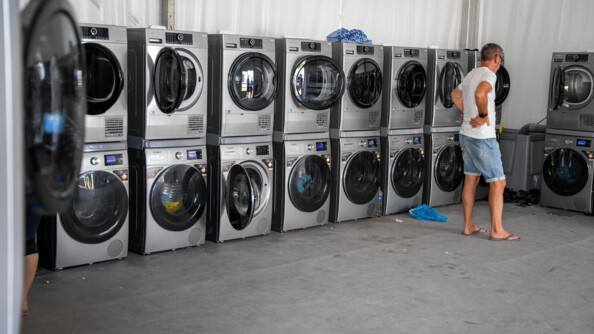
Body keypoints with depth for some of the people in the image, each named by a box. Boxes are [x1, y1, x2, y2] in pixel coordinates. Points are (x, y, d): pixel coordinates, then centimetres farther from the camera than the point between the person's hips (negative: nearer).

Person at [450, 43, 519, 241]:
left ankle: (469, 226, 19)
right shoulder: (489, 75, -15)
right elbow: (480, 94, -37)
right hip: (482, 137, -9)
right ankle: (497, 230, 0)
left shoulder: (471, 74, 12)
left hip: (466, 134, 9)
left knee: (471, 180, 13)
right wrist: (484, 116, -22)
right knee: (498, 182, -2)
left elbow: (455, 95, 30)